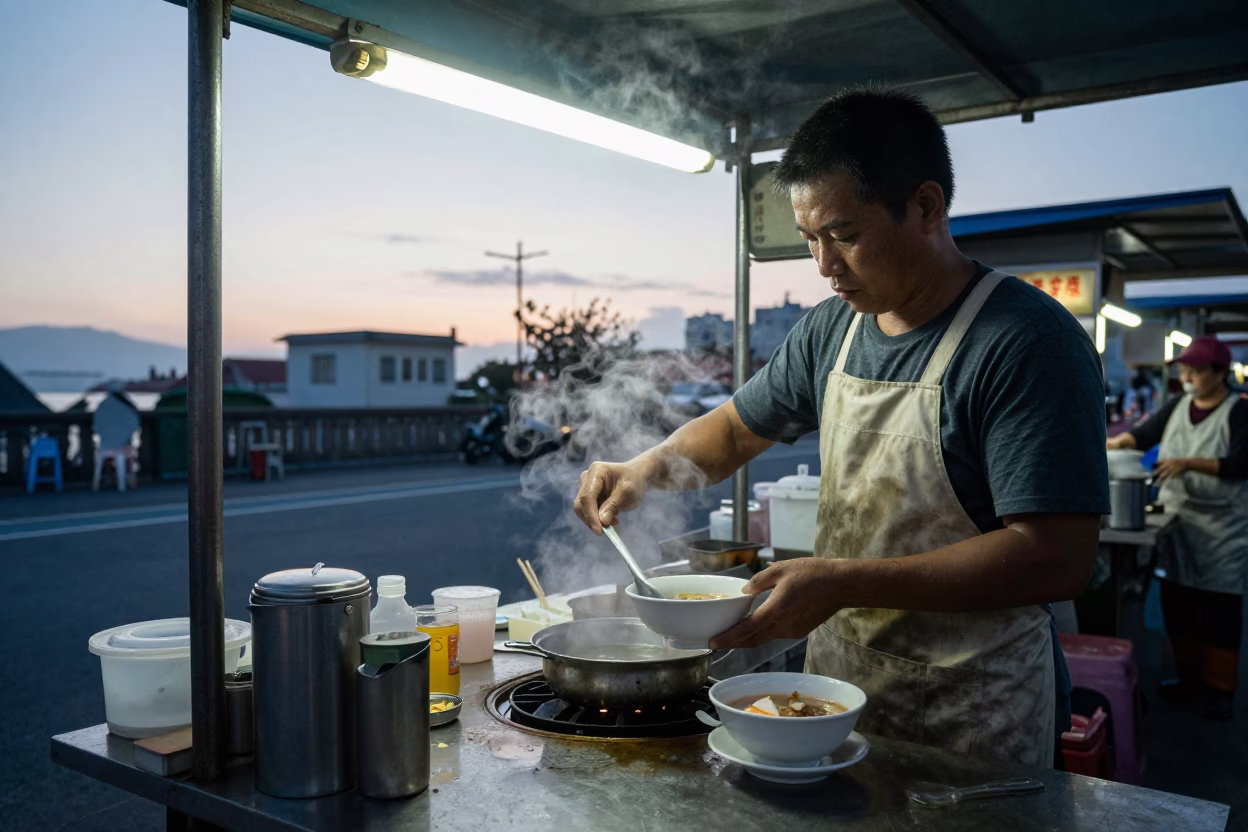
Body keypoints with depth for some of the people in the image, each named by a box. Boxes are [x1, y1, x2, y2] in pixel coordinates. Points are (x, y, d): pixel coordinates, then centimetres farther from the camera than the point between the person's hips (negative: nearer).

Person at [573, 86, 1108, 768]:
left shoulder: (1029, 341, -19)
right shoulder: (831, 329, 3)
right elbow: (735, 430, 14)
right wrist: (647, 469, -6)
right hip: (836, 687, 7)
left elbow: (1056, 557, -25)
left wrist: (845, 583, -29)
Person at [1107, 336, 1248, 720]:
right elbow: (1145, 434, 2)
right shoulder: (1178, 405, 8)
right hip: (1176, 517, 5)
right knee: (1177, 603, 9)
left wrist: (1188, 463, -28)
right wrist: (1106, 443, -16)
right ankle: (1189, 676, 23)